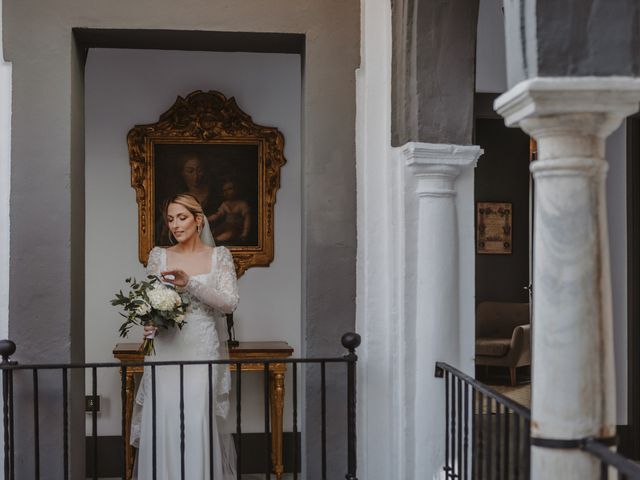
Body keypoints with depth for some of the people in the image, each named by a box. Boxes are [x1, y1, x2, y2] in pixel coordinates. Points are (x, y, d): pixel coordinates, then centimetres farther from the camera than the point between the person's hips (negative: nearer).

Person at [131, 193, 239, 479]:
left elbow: (229, 303, -7)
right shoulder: (158, 256, 9)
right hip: (166, 350, 2)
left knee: (199, 425, -6)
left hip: (203, 351, -1)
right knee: (162, 424, -3)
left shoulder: (219, 256, 4)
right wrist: (149, 324, -13)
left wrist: (189, 284, -18)